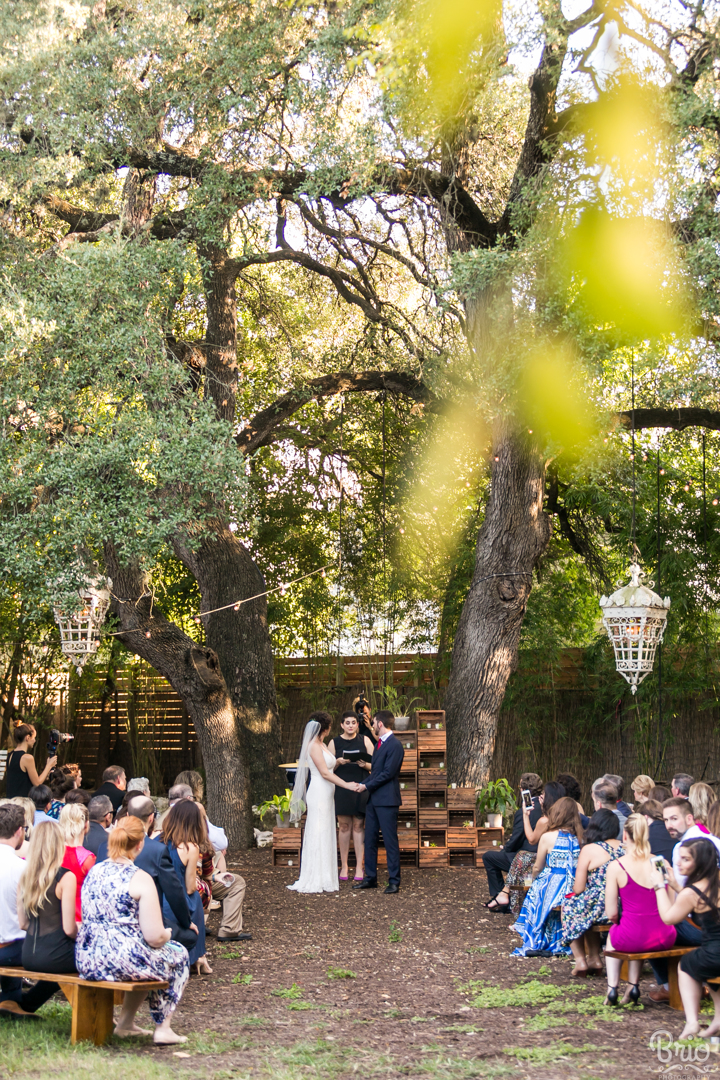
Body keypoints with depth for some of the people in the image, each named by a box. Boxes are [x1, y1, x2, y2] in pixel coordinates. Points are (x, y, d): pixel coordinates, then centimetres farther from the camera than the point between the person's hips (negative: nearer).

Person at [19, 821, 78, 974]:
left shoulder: (25, 876, 6)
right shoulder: (65, 878, -12)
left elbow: (23, 924, 10)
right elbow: (69, 929, -12)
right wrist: (81, 935, 7)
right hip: (55, 956, -7)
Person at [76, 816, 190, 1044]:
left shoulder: (94, 871, 7)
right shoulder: (140, 879, -13)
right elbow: (155, 937, -16)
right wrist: (167, 934, 9)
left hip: (87, 962, 7)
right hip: (122, 961, -7)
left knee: (147, 958, 35)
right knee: (178, 955, 23)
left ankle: (126, 1022, 36)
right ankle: (162, 1028, 24)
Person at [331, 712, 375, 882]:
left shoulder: (364, 740, 5)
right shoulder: (335, 742, 7)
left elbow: (375, 764, 4)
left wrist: (365, 764, -16)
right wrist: (338, 762, -12)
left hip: (360, 788, -1)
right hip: (341, 789, 1)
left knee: (358, 826, -1)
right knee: (344, 826, 2)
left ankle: (359, 868, 1)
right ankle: (344, 866, 8)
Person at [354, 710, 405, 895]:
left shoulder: (395, 745, -14)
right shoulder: (379, 743, 18)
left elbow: (388, 773, -18)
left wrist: (367, 786, -12)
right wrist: (362, 784, 7)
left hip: (387, 800, -10)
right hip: (373, 799, 10)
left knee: (390, 841, -4)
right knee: (370, 840, 11)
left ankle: (394, 881, 1)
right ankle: (370, 878, 18)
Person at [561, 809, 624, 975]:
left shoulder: (589, 849, -8)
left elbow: (578, 889, -7)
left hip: (600, 908, -6)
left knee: (568, 906, 24)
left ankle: (580, 960, 19)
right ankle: (594, 959, 32)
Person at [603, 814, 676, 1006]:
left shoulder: (616, 867, -10)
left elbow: (612, 914, -8)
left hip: (632, 939, -3)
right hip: (664, 939, 3)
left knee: (612, 934, 35)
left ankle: (612, 988, 27)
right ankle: (633, 986, 33)